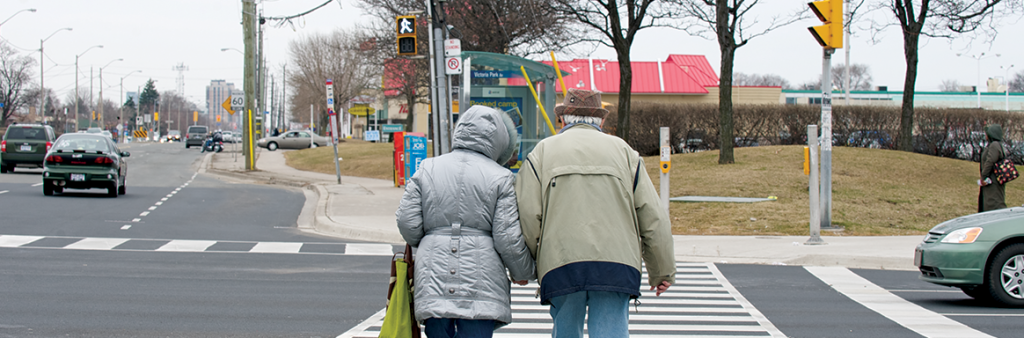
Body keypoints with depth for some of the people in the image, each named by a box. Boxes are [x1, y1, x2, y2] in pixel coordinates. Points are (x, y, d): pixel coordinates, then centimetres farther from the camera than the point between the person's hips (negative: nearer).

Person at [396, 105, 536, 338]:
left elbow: (408, 225, 4)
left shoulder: (427, 169, 8)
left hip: (433, 280, 3)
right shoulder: (500, 178, 0)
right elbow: (508, 238, -3)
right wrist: (524, 273, 14)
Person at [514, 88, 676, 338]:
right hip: (616, 262, 0)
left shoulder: (542, 152, 12)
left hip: (561, 264, 0)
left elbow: (527, 216, 0)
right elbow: (653, 216, 11)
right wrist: (662, 269, 19)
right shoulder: (622, 150, 15)